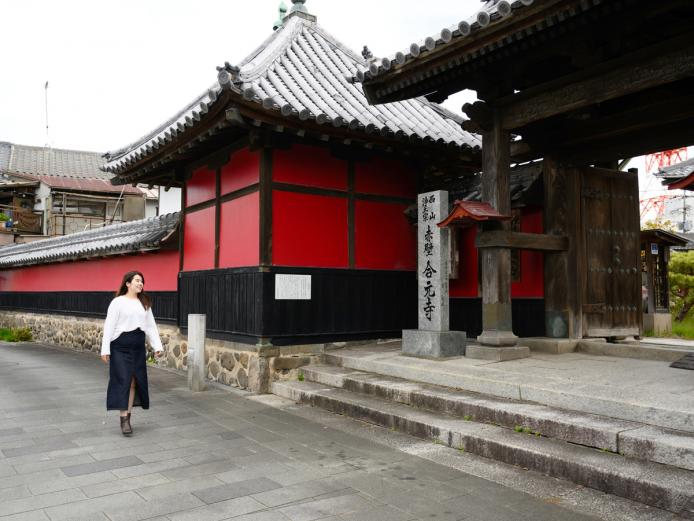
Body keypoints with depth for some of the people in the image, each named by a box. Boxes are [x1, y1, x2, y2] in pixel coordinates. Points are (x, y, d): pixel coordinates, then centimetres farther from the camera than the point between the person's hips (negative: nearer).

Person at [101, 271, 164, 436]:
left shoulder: (145, 304, 12)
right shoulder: (118, 302, -4)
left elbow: (151, 326, 10)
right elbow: (109, 326, -8)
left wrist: (157, 346, 1)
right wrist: (105, 349, -13)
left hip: (138, 347, 5)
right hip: (121, 346, -5)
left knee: (134, 382, 7)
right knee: (123, 381, -6)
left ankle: (128, 417, 18)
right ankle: (124, 419, -1)